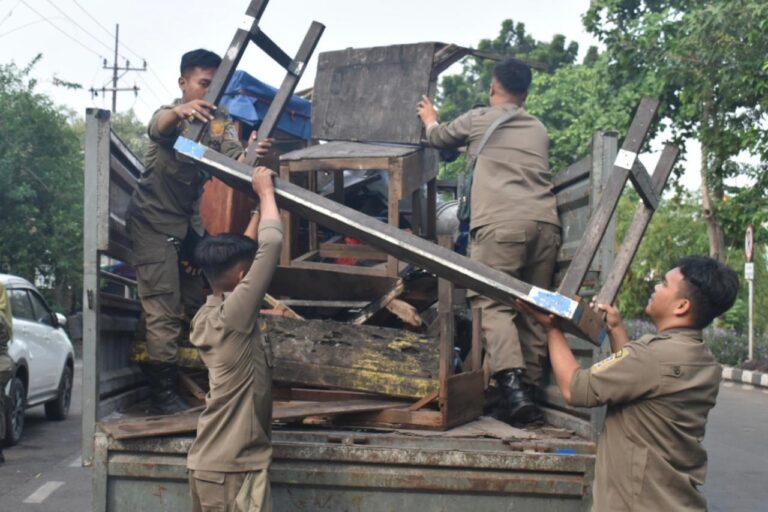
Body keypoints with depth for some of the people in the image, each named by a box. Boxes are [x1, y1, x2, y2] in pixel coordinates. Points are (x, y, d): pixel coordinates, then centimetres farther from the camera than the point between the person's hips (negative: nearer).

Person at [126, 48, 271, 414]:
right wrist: (179, 111, -66)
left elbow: (233, 158, -18)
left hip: (189, 220, 7)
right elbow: (159, 127, -41)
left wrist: (252, 155, -43)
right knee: (164, 310, -11)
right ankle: (163, 396, -7)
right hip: (155, 221, -7)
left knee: (195, 302, 14)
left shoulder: (219, 122, 1)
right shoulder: (170, 115, -16)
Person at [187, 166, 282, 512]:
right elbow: (271, 244, -20)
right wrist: (266, 192, -5)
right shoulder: (233, 315, -18)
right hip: (234, 468, -9)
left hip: (210, 464, 9)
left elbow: (239, 254, 21)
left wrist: (259, 208, 25)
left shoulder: (207, 316, 6)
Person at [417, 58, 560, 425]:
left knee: (494, 304, -11)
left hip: (501, 222, -5)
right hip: (545, 222, 5)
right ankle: (529, 387, 7)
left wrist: (430, 120, 56)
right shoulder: (539, 129, 27)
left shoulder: (479, 119, 15)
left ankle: (512, 385, -28)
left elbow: (439, 138, 32)